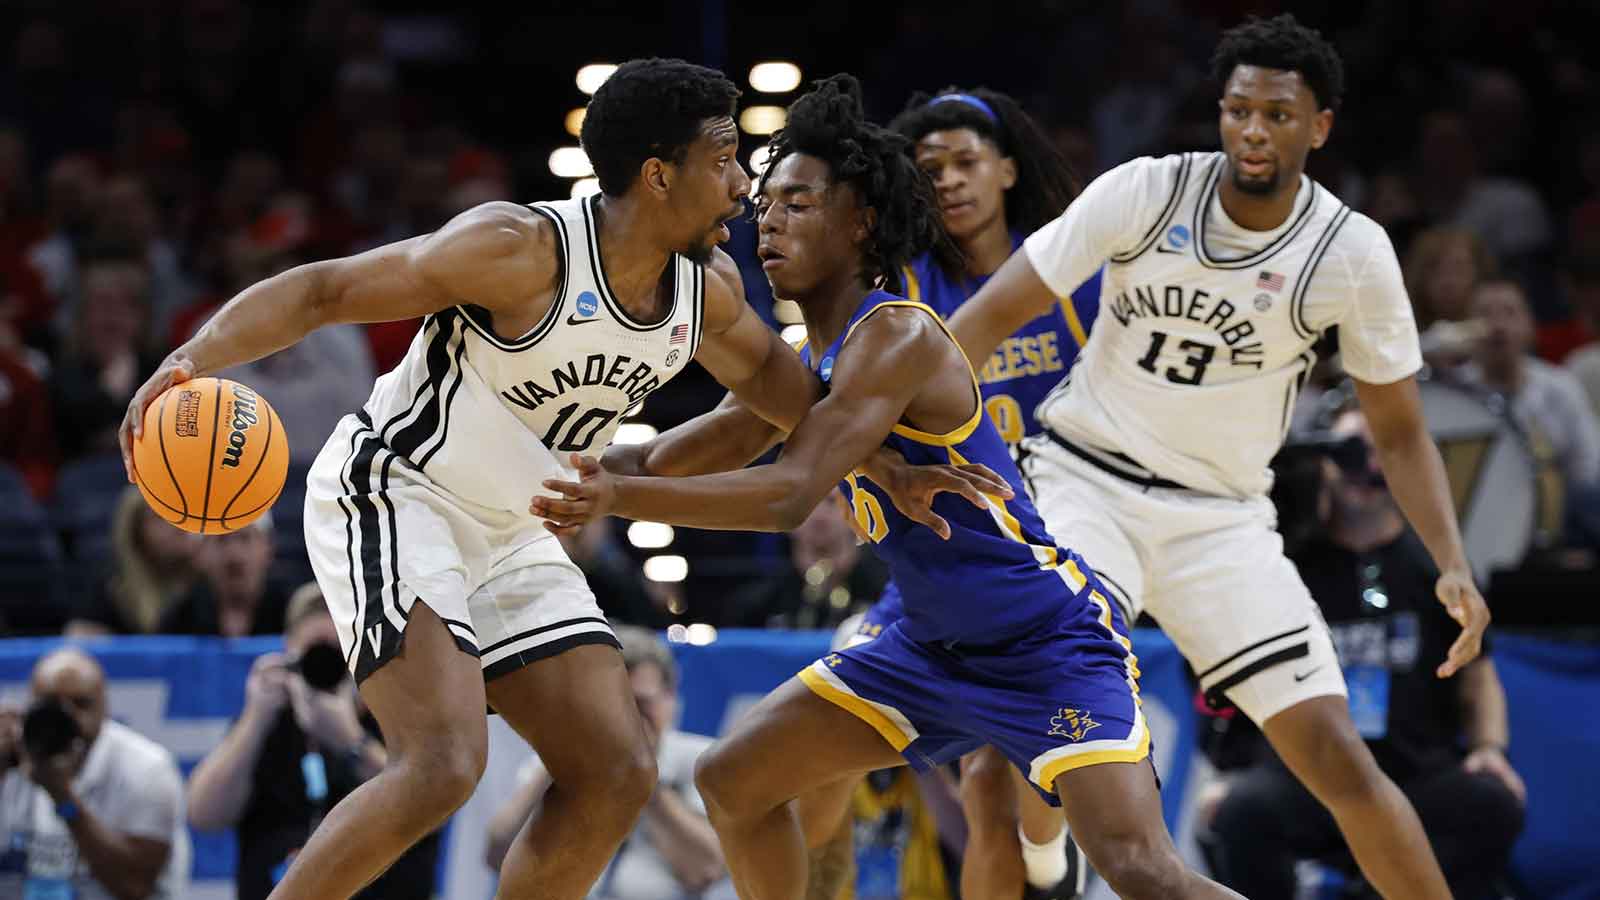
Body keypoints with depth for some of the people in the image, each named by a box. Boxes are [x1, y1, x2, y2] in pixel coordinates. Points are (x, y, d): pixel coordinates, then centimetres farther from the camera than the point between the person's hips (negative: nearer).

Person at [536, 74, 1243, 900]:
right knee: (732, 784, 8)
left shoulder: (898, 337, -23)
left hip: (1049, 642, -9)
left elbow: (791, 496, -35)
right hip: (934, 646, 9)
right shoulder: (809, 358, 6)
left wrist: (619, 496, -41)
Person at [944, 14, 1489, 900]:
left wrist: (1452, 566, -11)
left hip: (1220, 516, 2)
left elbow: (1398, 432, 2)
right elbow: (995, 311, -11)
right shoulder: (1144, 192, -13)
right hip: (1084, 481, -2)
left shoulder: (1353, 254, -9)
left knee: (1335, 753, -6)